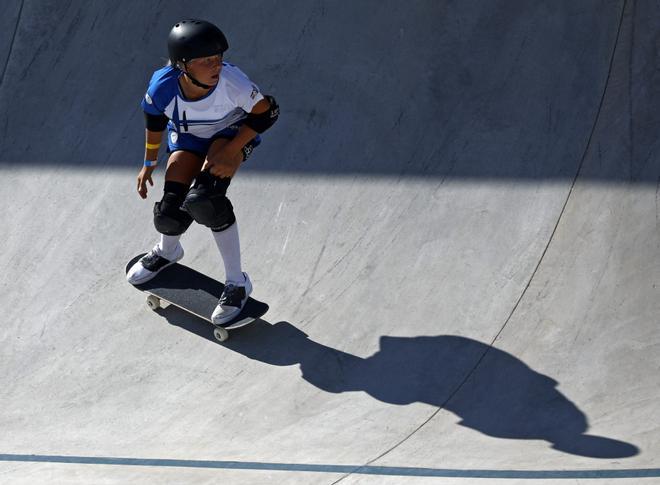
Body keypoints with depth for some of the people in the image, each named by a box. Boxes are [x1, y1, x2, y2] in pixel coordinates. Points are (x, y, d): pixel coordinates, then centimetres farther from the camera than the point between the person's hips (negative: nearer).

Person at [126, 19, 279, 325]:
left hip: (232, 135, -3)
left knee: (204, 199, -28)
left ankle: (237, 283, -11)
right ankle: (167, 251, 35)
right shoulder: (163, 87, -30)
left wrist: (230, 152, -25)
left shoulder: (232, 81, -37)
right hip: (188, 137, 3)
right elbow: (155, 119, -6)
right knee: (170, 214, -7)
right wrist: (149, 165, 5)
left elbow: (268, 112, -19)